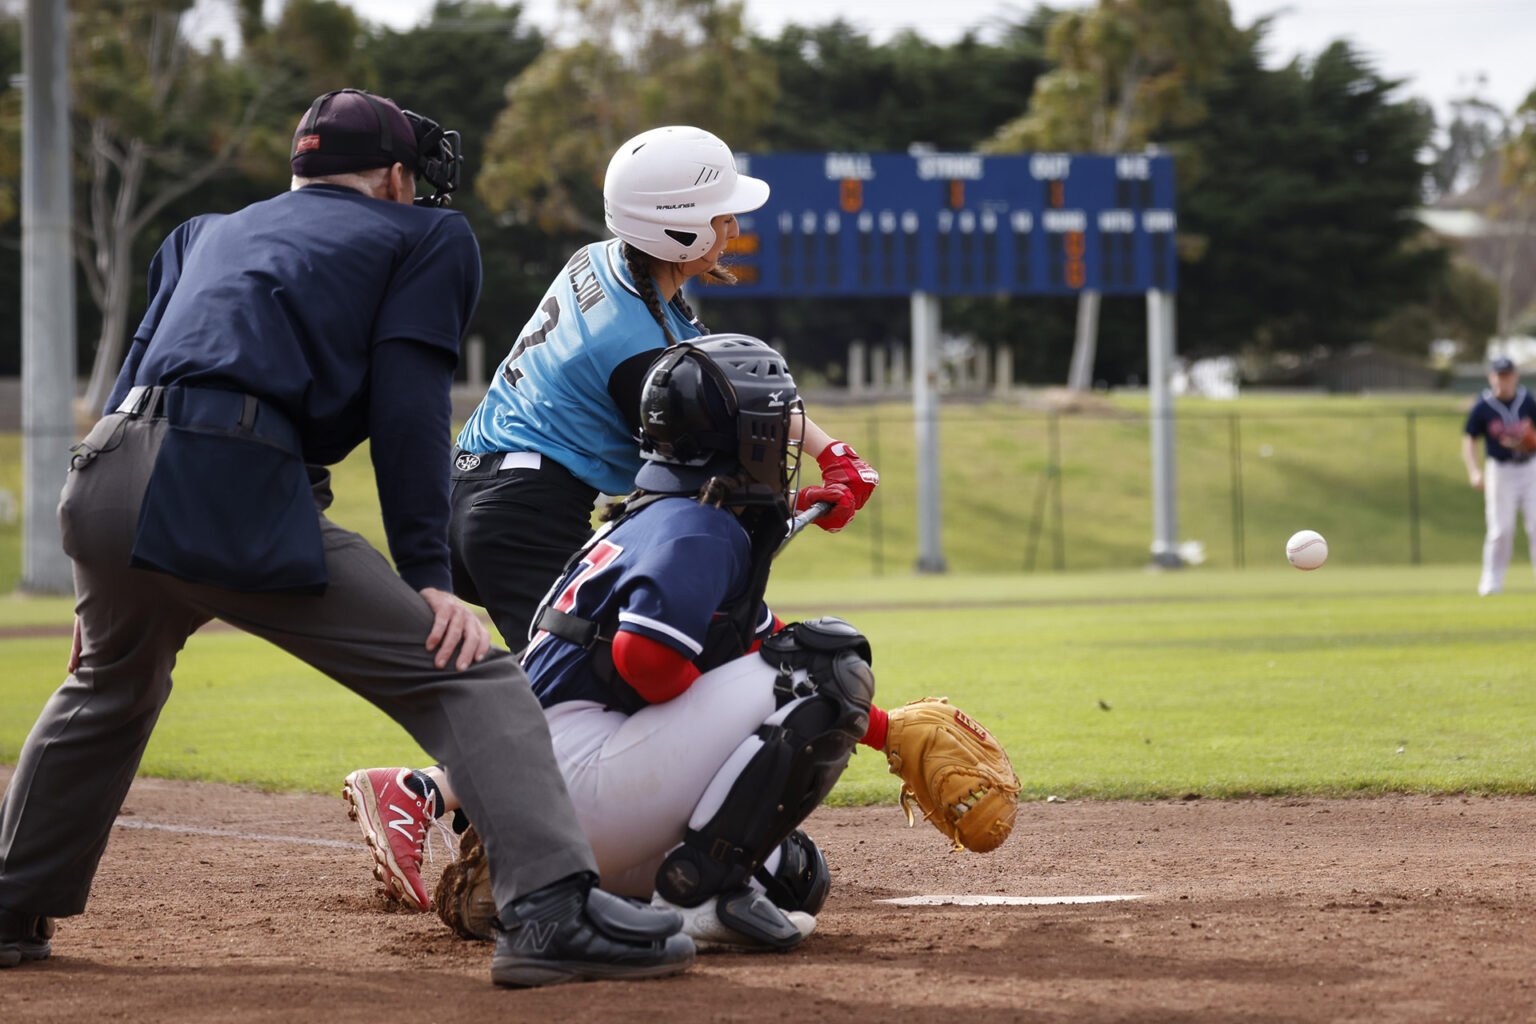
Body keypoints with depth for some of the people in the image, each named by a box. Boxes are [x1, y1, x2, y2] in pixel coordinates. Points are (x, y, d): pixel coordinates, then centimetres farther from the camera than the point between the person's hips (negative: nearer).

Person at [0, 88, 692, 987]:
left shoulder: (206, 235, 34)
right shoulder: (427, 236, 19)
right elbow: (408, 406, 4)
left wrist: (107, 582, 27)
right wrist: (427, 578, 0)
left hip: (104, 484, 7)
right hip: (233, 495, -6)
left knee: (108, 693, 34)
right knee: (467, 674, -6)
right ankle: (554, 908, -24)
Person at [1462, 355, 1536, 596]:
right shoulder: (1482, 407, -6)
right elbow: (1469, 440, -2)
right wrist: (1474, 471, -14)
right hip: (1500, 471, -2)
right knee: (1501, 528, -4)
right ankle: (1491, 582, 9)